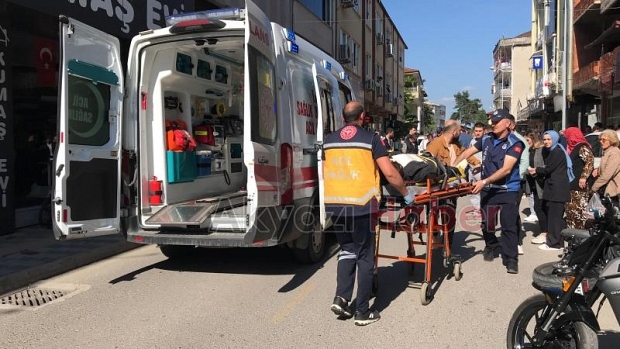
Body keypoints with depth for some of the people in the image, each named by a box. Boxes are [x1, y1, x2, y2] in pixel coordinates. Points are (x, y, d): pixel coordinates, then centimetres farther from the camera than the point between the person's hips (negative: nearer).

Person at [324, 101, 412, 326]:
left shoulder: (329, 140, 11)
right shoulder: (371, 139, -1)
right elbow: (390, 173, -6)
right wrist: (406, 194, 9)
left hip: (334, 204, 4)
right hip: (360, 205, -4)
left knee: (347, 250, 21)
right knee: (364, 257, 7)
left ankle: (341, 298, 9)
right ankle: (363, 312, 12)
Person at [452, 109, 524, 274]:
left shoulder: (514, 143, -14)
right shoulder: (486, 139, 2)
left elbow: (506, 169, -23)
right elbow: (467, 153, 9)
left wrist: (484, 181, -30)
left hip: (508, 190, -4)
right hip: (488, 189, 5)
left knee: (508, 225, -6)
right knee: (486, 222, 12)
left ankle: (511, 259, 2)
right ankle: (491, 246, 36)